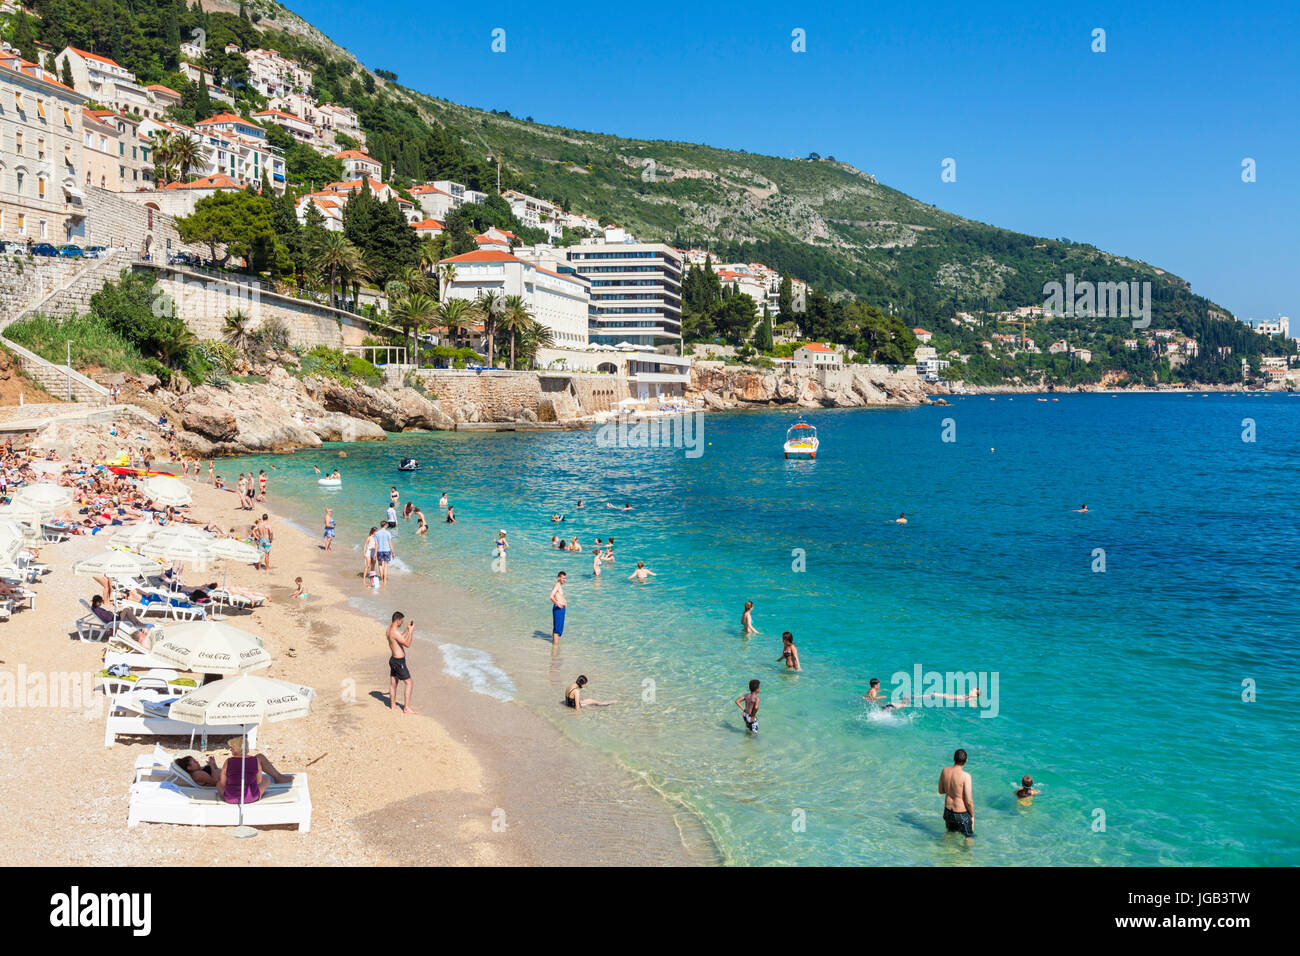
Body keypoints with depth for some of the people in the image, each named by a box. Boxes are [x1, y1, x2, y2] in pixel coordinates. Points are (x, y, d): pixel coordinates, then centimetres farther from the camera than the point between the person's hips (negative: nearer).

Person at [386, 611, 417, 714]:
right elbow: (407, 644, -21)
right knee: (409, 683, -3)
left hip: (393, 659, 10)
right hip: (399, 662, -10)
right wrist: (411, 631, -16)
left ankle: (393, 705, 28)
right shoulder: (395, 632, -24)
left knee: (393, 683, 17)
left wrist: (407, 629, 20)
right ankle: (407, 708, -1)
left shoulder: (389, 630, 6)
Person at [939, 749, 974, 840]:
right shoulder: (966, 776, -23)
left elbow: (941, 791, 8)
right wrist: (972, 816, -4)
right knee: (969, 837, 12)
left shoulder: (944, 771, -6)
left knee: (950, 833, 26)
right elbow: (968, 801, -19)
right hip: (962, 814, -5)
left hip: (948, 811, 5)